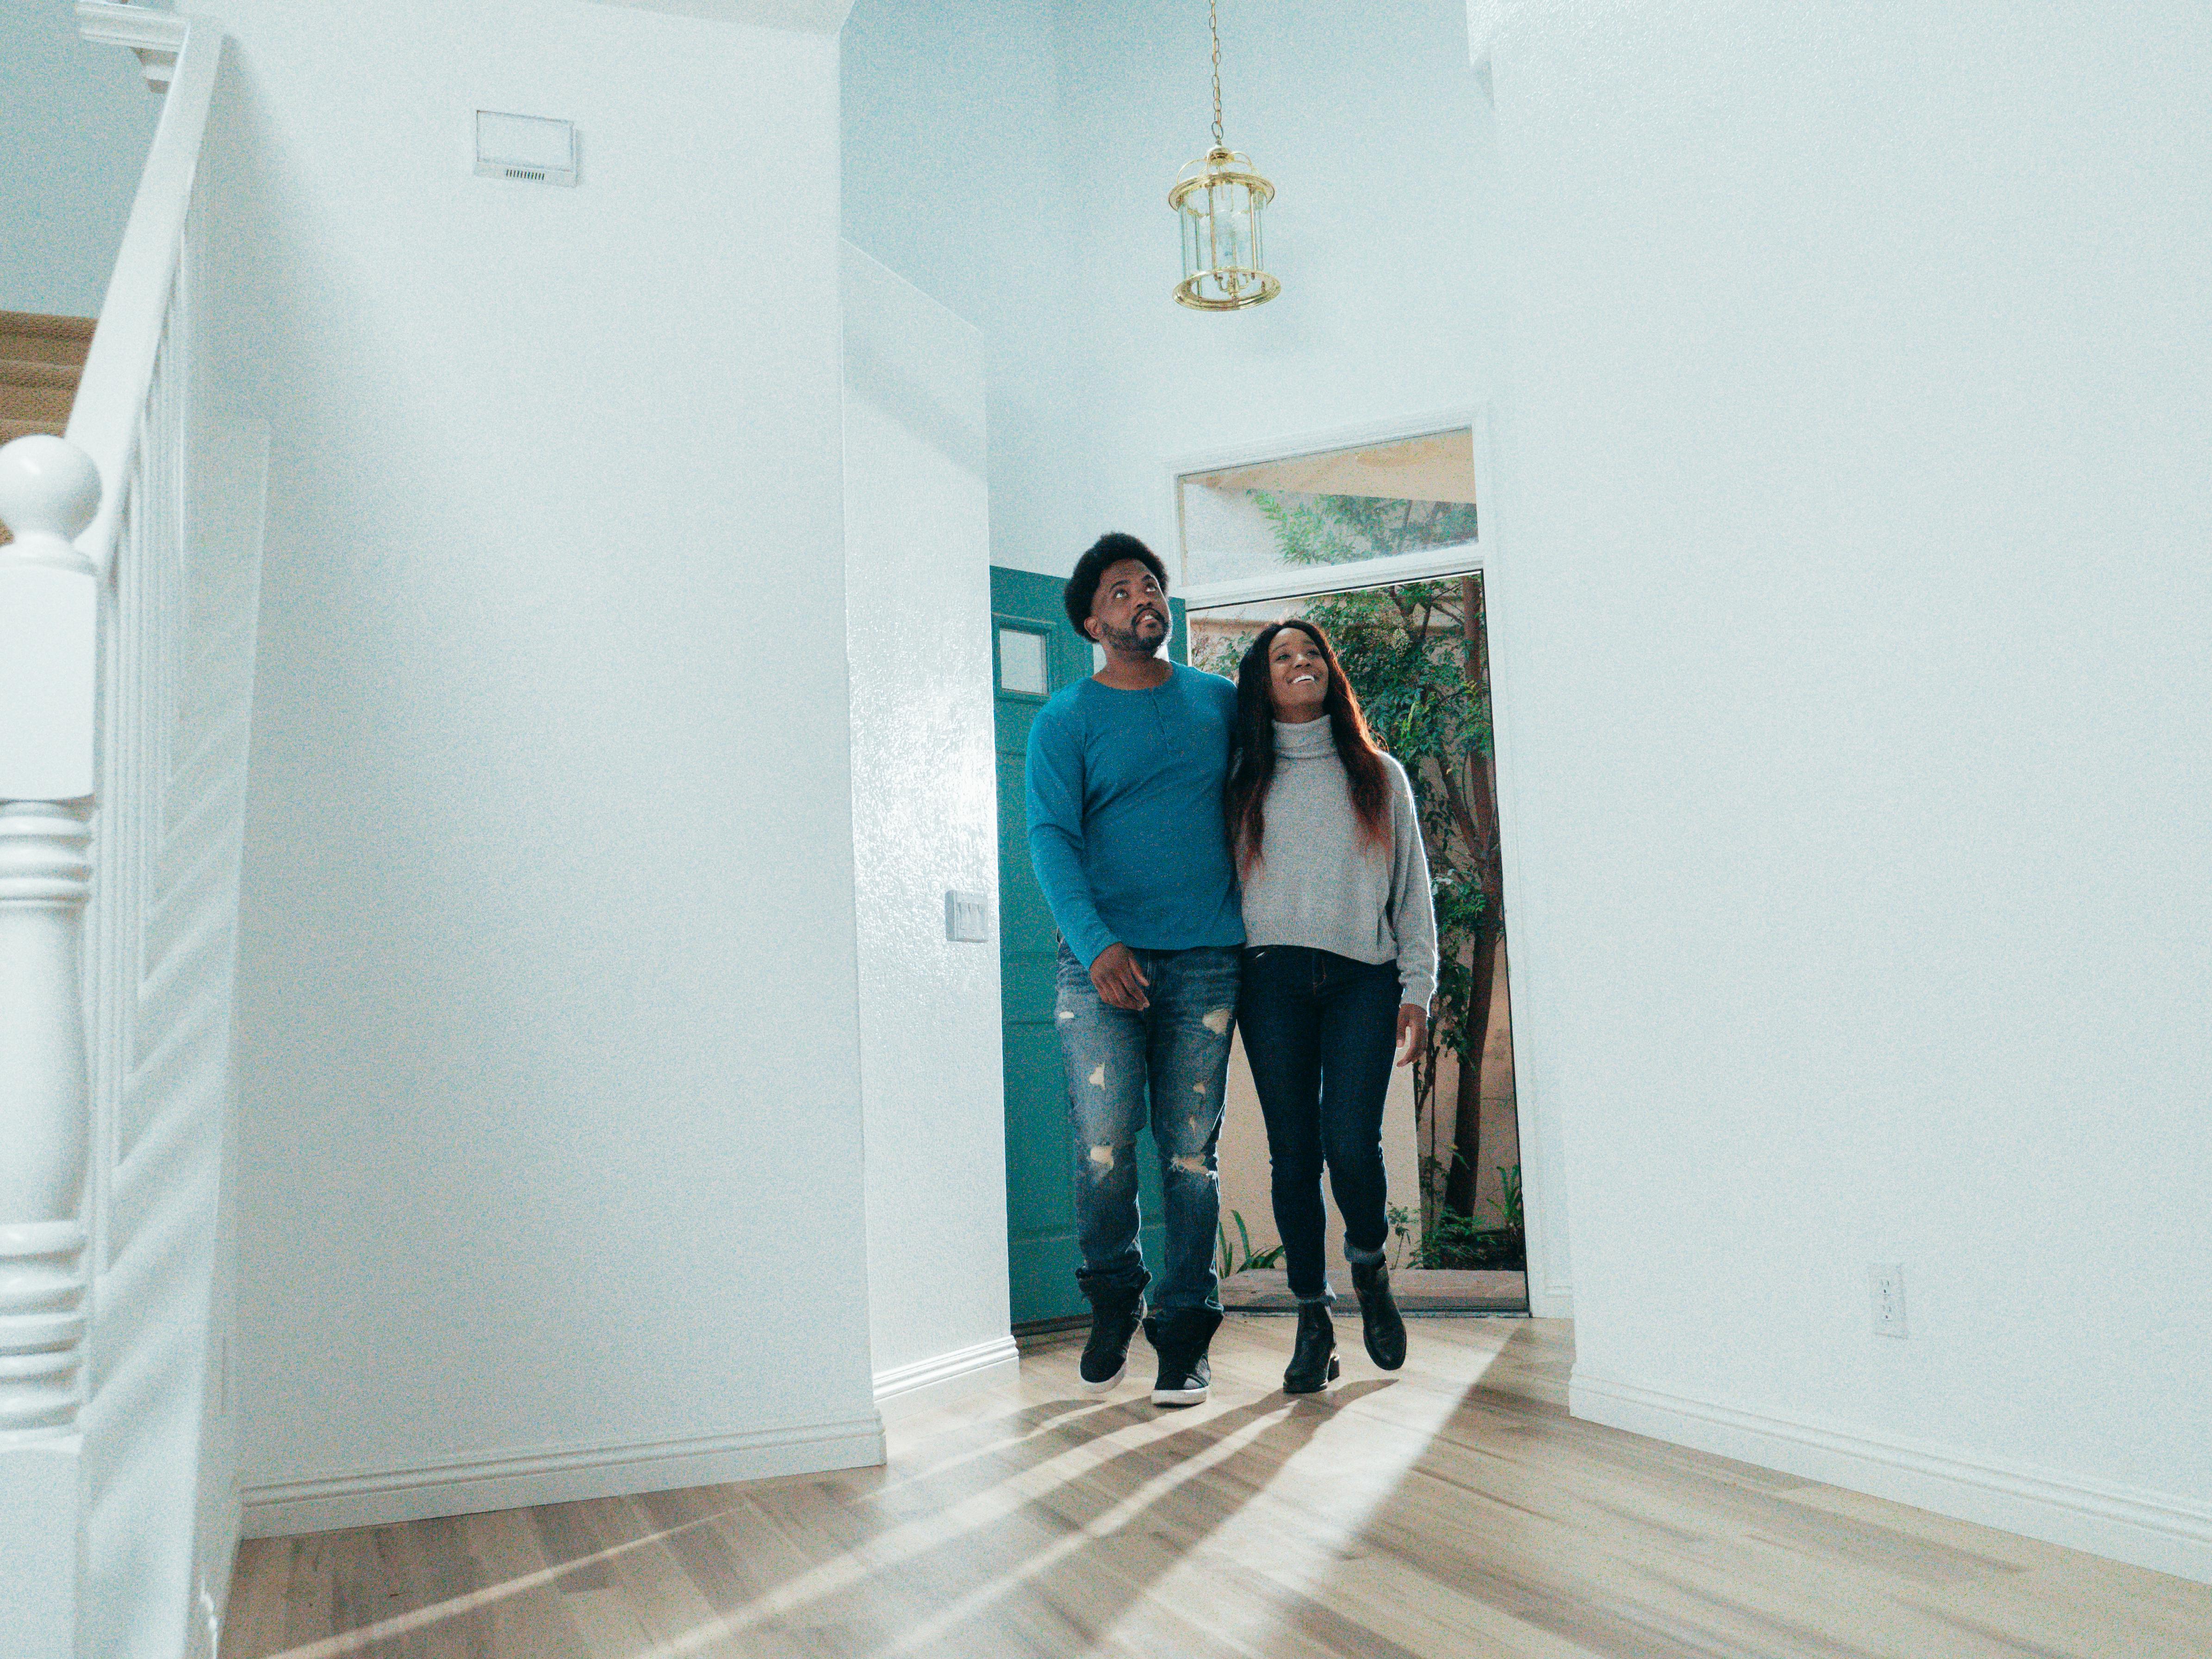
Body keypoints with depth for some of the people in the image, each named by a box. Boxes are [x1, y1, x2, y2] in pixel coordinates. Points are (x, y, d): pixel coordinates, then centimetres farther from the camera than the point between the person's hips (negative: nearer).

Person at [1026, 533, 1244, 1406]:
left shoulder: (1221, 701, 13)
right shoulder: (1065, 720, 4)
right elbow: (1051, 837, -6)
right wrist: (1095, 942, -21)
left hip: (1205, 957, 2)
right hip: (1104, 958, -2)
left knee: (1190, 1147, 2)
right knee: (1104, 1141, -10)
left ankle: (1183, 1333, 12)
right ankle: (1112, 1295, 16)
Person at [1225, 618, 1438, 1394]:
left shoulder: (1379, 775, 15)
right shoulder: (1244, 781, 14)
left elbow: (1412, 888, 12)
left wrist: (1417, 986, 4)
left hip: (1363, 978, 0)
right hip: (1273, 978, 1)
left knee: (1350, 1142, -14)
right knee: (1293, 1151, 0)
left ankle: (1370, 1268, 15)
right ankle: (1313, 1318, 12)